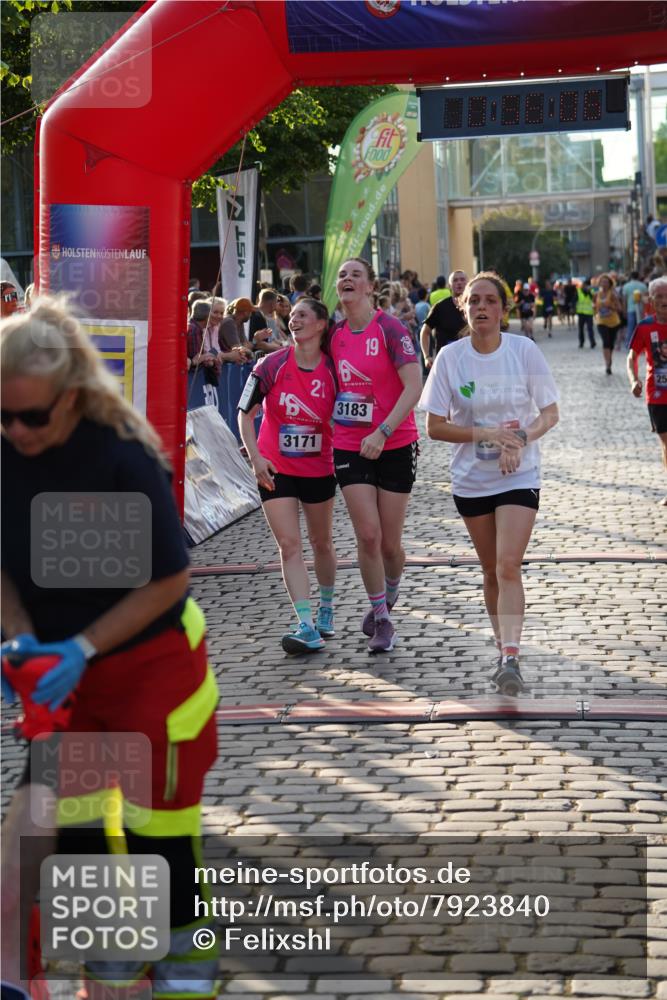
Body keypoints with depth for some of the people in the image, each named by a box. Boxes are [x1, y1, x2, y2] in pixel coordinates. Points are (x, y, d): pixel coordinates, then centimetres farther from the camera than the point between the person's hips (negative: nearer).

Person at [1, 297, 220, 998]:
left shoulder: (125, 457, -26)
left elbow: (168, 579, -18)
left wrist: (83, 646, -22)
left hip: (151, 659, -5)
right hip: (63, 670, 5)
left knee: (157, 810, 4)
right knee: (68, 810, 9)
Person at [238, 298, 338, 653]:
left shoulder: (333, 370, -9)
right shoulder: (272, 365, -10)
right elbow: (245, 413, -4)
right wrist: (255, 458, -12)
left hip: (319, 468, 1)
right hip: (275, 469, -1)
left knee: (321, 542, 16)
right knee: (289, 546, -9)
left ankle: (326, 609, 39)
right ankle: (308, 628, -13)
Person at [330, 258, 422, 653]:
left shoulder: (390, 329, -12)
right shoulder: (336, 334, 5)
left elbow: (414, 387, -18)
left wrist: (382, 432, -24)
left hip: (395, 446, -3)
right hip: (350, 448, 3)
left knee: (390, 542, 2)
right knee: (368, 535, -7)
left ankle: (389, 595, 34)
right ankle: (382, 620, 8)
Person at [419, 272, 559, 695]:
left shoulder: (524, 350, -6)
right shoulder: (450, 357, -5)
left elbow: (550, 413, -1)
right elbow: (435, 427, -4)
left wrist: (521, 438, -20)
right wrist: (487, 434, -17)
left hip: (520, 477, -2)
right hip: (471, 480, 2)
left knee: (508, 567, -16)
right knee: (491, 571, 11)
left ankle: (510, 659, -20)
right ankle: (504, 648, 27)